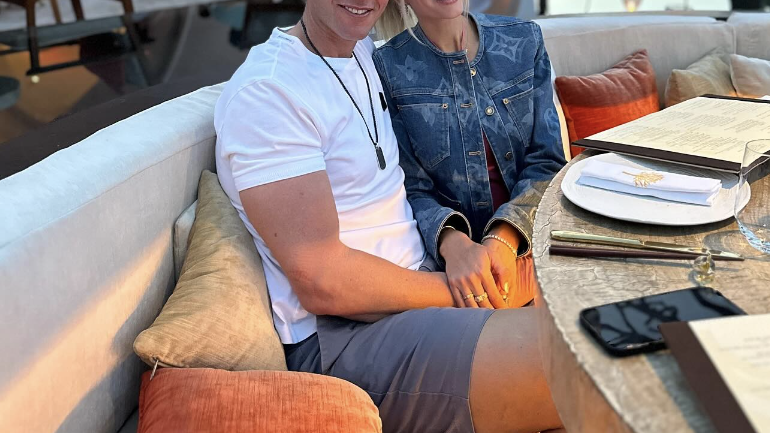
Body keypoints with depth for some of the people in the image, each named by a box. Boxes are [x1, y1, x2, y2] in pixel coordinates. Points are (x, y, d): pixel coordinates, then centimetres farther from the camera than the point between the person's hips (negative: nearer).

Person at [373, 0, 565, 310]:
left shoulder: (524, 40, 3)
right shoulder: (389, 67, -5)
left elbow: (546, 160, 0)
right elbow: (412, 189, -4)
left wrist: (505, 238, -18)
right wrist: (453, 242, -26)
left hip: (529, 235, 2)